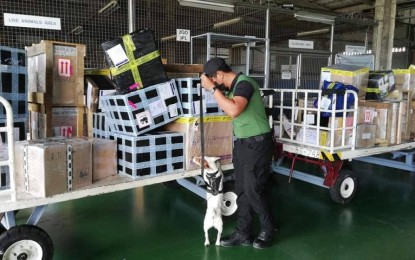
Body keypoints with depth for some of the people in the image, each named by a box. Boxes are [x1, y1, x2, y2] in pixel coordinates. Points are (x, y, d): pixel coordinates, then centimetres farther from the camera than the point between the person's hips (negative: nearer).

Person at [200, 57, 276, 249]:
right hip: (242, 143, 9)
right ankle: (243, 234, 25)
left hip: (256, 144, -9)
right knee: (241, 191, 13)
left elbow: (234, 110, -33)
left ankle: (268, 231, 22)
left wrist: (212, 88, -25)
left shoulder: (244, 83, -18)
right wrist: (214, 90, 8)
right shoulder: (233, 87, 10)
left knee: (253, 192, 0)